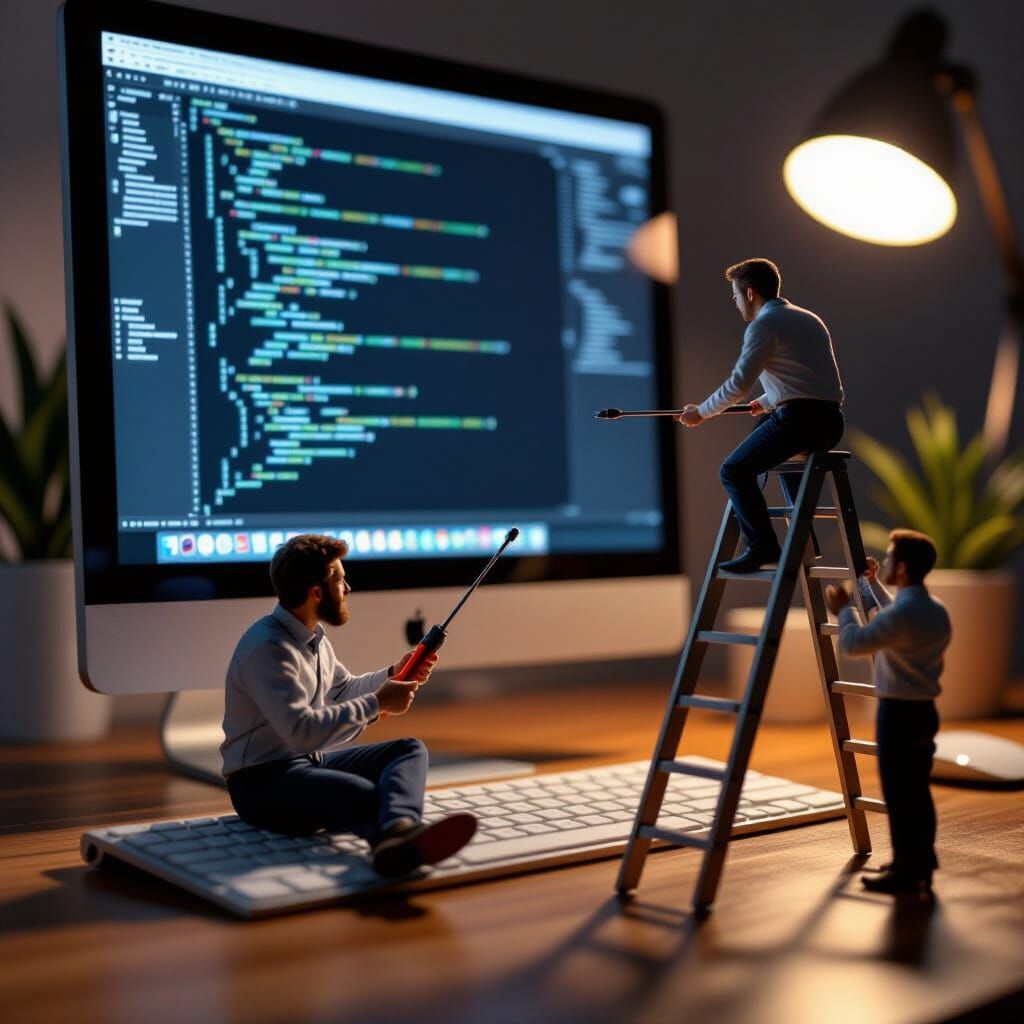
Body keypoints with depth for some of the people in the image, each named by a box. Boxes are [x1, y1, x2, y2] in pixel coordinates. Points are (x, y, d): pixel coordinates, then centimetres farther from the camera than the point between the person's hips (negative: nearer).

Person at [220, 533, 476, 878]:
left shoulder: (312, 636, 10)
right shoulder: (267, 648, -21)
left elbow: (341, 690, 26)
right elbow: (302, 731, -29)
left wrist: (392, 675, 10)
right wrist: (377, 704, -22)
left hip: (310, 761, 10)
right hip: (263, 782, -10)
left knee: (410, 749, -8)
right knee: (365, 795, -35)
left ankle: (398, 829, -43)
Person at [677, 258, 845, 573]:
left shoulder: (763, 325, -5)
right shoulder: (807, 318, 22)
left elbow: (738, 385, -10)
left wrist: (701, 412, 4)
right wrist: (766, 403, 46)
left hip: (800, 418, -9)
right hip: (831, 422, 9)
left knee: (735, 471, -3)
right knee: (789, 453, 37)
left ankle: (762, 547, -12)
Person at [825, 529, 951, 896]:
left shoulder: (902, 613, -22)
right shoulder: (935, 609, 9)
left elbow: (854, 643, -19)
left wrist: (843, 610, -2)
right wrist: (871, 585, 30)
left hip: (899, 713, -9)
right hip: (924, 710, 9)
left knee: (898, 794, -2)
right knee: (917, 791, 17)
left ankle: (906, 873, 3)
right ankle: (920, 864, 26)